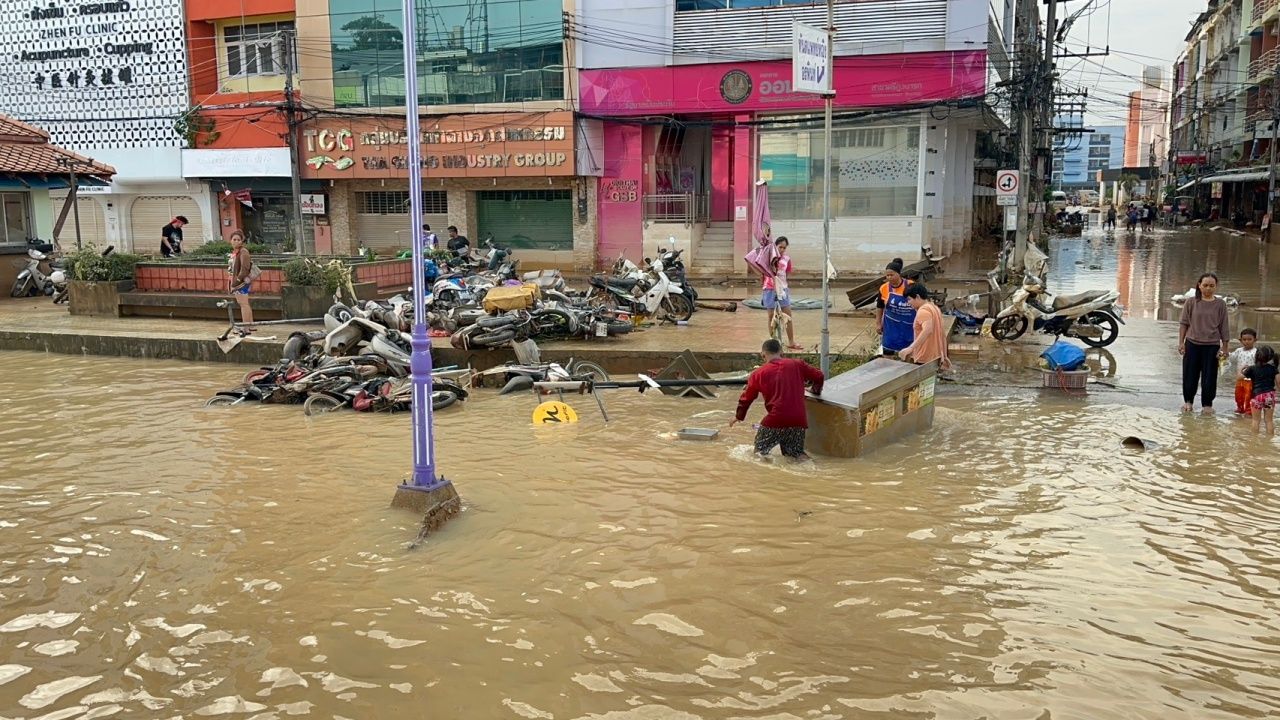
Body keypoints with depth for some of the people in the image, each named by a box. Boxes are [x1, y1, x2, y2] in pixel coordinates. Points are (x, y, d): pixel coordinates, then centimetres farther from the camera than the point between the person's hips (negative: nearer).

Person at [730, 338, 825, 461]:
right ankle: (800, 455, -16)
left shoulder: (758, 373, 7)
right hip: (799, 419, 2)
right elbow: (818, 376, 15)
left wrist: (739, 416, 30)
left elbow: (747, 397, 15)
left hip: (775, 419, -2)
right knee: (795, 452, 18)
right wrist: (816, 391, 35)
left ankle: (763, 454, -21)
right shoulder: (797, 364, 9)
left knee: (760, 450, 13)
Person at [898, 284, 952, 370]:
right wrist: (944, 356, 24)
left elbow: (927, 330, -36)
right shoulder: (934, 308, 14)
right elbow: (943, 335, 18)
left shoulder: (923, 311, -17)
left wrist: (910, 348, -45)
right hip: (935, 357, 10)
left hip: (924, 358, -10)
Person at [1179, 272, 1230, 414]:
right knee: (1190, 375, 7)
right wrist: (1181, 342, -2)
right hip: (1192, 344, 0)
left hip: (1212, 345, 0)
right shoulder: (1191, 302, 0)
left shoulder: (1220, 304, 1)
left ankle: (1207, 404, 15)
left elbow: (1224, 327, 4)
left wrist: (1224, 347, 2)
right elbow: (1184, 323, 3)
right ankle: (1188, 401, 23)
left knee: (1209, 377, 3)